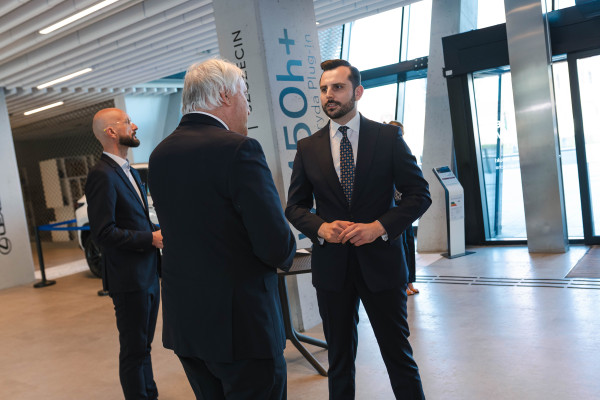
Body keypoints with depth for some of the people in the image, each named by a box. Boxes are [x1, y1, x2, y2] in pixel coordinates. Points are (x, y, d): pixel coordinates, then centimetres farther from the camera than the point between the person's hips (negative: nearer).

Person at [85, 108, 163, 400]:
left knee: (143, 345, 20)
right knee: (134, 350, 3)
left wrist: (159, 231, 4)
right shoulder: (102, 175, -16)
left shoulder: (130, 172, 15)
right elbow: (103, 233, -22)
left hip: (148, 274, 9)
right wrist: (150, 238, -19)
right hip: (129, 279, -9)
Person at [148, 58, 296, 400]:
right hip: (243, 322, -7)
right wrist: (285, 254, 2)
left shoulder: (159, 155, 6)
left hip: (182, 319, 8)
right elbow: (277, 248, -20)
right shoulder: (239, 149, -17)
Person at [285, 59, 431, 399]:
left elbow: (419, 194, -2)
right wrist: (321, 228, -13)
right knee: (340, 358, 16)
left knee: (398, 354, 10)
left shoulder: (388, 137, -1)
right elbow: (295, 206, 8)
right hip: (332, 265, 2)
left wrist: (379, 227, -16)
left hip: (380, 260, -2)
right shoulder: (308, 148, 4)